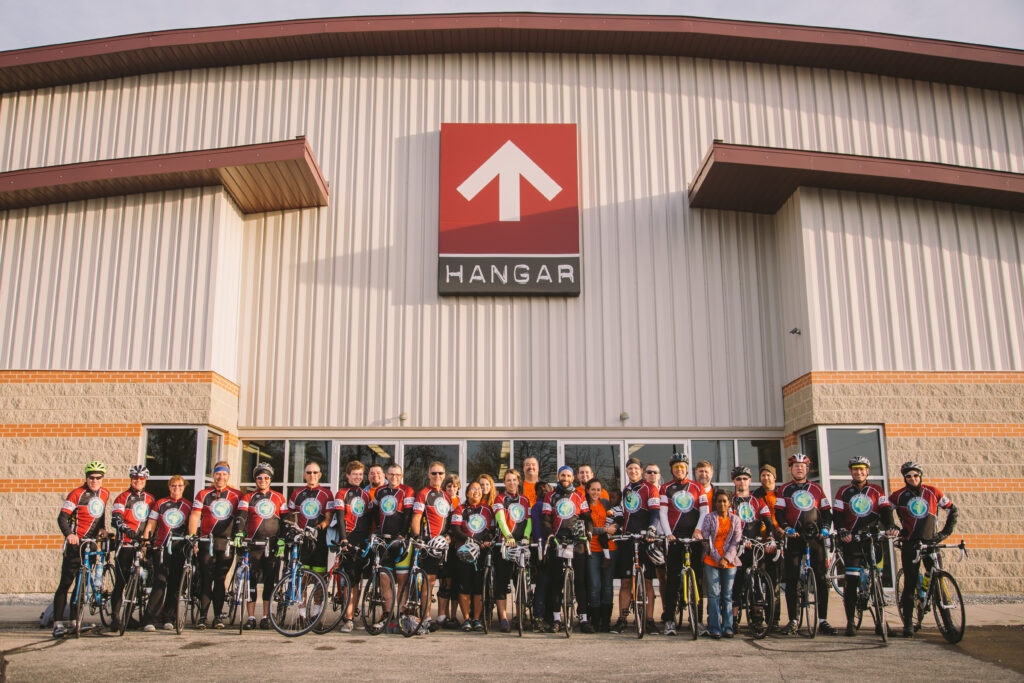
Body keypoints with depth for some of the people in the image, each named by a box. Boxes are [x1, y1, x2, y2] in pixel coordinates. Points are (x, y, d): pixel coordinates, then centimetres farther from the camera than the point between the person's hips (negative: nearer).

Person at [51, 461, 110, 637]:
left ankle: (74, 621, 16)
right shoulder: (77, 494, -9)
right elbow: (62, 517, -17)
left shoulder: (105, 494, 8)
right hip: (75, 543, -6)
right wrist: (68, 534, -33)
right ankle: (58, 623, -5)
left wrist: (102, 528, 6)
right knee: (66, 583, -7)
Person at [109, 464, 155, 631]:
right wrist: (126, 529, -30)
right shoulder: (123, 497, 0)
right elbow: (115, 519, -13)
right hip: (125, 542, -4)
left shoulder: (150, 499, 15)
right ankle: (114, 616, -1)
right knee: (121, 581, -7)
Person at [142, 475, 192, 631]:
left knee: (175, 584, 1)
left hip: (180, 548, 2)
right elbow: (150, 526, 8)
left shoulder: (188, 506, 11)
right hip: (161, 547, -1)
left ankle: (168, 618, 10)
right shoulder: (160, 504, 9)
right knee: (160, 582, -12)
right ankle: (150, 620, -10)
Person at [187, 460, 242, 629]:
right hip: (207, 542, -1)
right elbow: (194, 517, 4)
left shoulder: (237, 495, 10)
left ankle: (218, 616, 8)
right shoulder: (203, 494, 7)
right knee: (206, 579, -3)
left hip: (227, 543, 1)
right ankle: (202, 616, 2)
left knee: (220, 579, 2)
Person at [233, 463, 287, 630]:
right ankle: (251, 617, 4)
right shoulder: (247, 498, 9)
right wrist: (238, 533, -21)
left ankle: (266, 617, 8)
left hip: (273, 543, 1)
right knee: (251, 580, -3)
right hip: (253, 543, -1)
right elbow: (241, 516, -4)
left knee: (270, 581, 1)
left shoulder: (278, 498, 13)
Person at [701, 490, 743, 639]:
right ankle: (715, 628, -2)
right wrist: (718, 558, -9)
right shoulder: (709, 518, 4)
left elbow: (736, 541, 3)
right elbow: (706, 540, -2)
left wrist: (727, 558, -9)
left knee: (727, 596, 5)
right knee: (714, 595, -4)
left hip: (729, 562, 1)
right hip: (711, 561, -1)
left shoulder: (735, 520, 9)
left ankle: (727, 627, 11)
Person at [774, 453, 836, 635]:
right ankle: (792, 621, 4)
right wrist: (787, 528, -13)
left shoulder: (816, 489, 13)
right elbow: (779, 513, 3)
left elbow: (826, 511, 13)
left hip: (815, 536, 1)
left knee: (821, 577, -4)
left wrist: (825, 527, -4)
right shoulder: (785, 490, 9)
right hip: (794, 537, -1)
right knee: (791, 580, -3)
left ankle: (823, 620, 3)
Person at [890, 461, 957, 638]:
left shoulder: (933, 492, 3)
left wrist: (946, 531, 7)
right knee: (910, 584, -4)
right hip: (910, 544, -1)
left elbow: (952, 510, 15)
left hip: (931, 542, 1)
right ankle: (908, 624, 2)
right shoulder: (899, 496, 0)